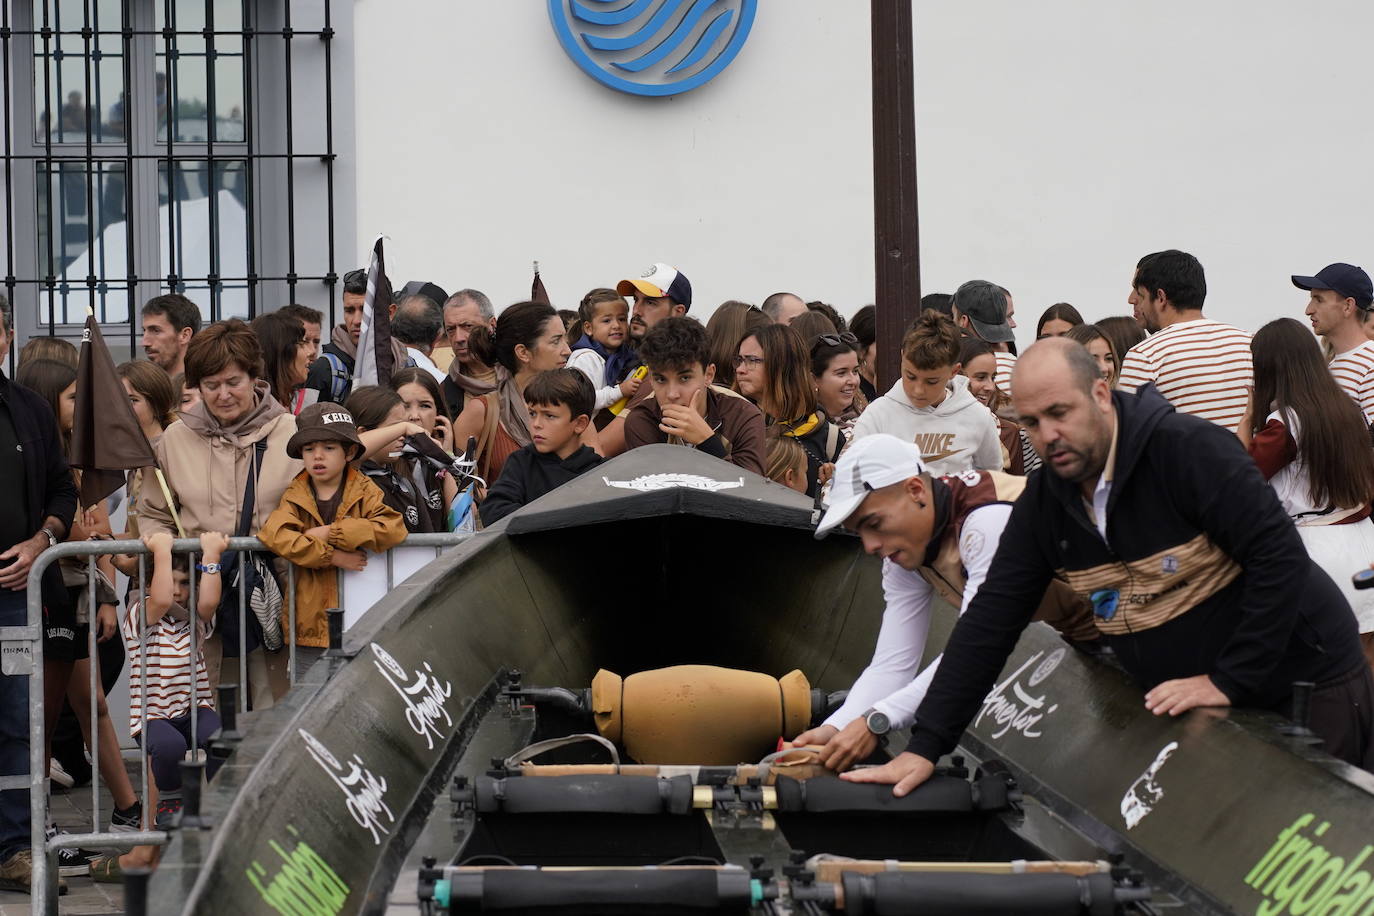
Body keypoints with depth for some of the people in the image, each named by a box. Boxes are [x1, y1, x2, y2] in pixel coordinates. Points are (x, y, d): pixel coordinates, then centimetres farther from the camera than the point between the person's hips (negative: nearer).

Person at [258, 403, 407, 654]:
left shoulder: (365, 492, 2)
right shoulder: (294, 497, 5)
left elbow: (394, 529, -17)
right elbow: (275, 535, -15)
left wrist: (331, 533, -18)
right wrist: (332, 556, -21)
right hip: (310, 622, 1)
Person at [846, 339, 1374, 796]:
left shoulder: (1187, 449, -21)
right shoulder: (1043, 503, -1)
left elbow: (1280, 559, -25)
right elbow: (989, 622, -1)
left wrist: (1229, 681, -24)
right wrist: (925, 746, -8)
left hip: (1306, 685, -6)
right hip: (1185, 706, 6)